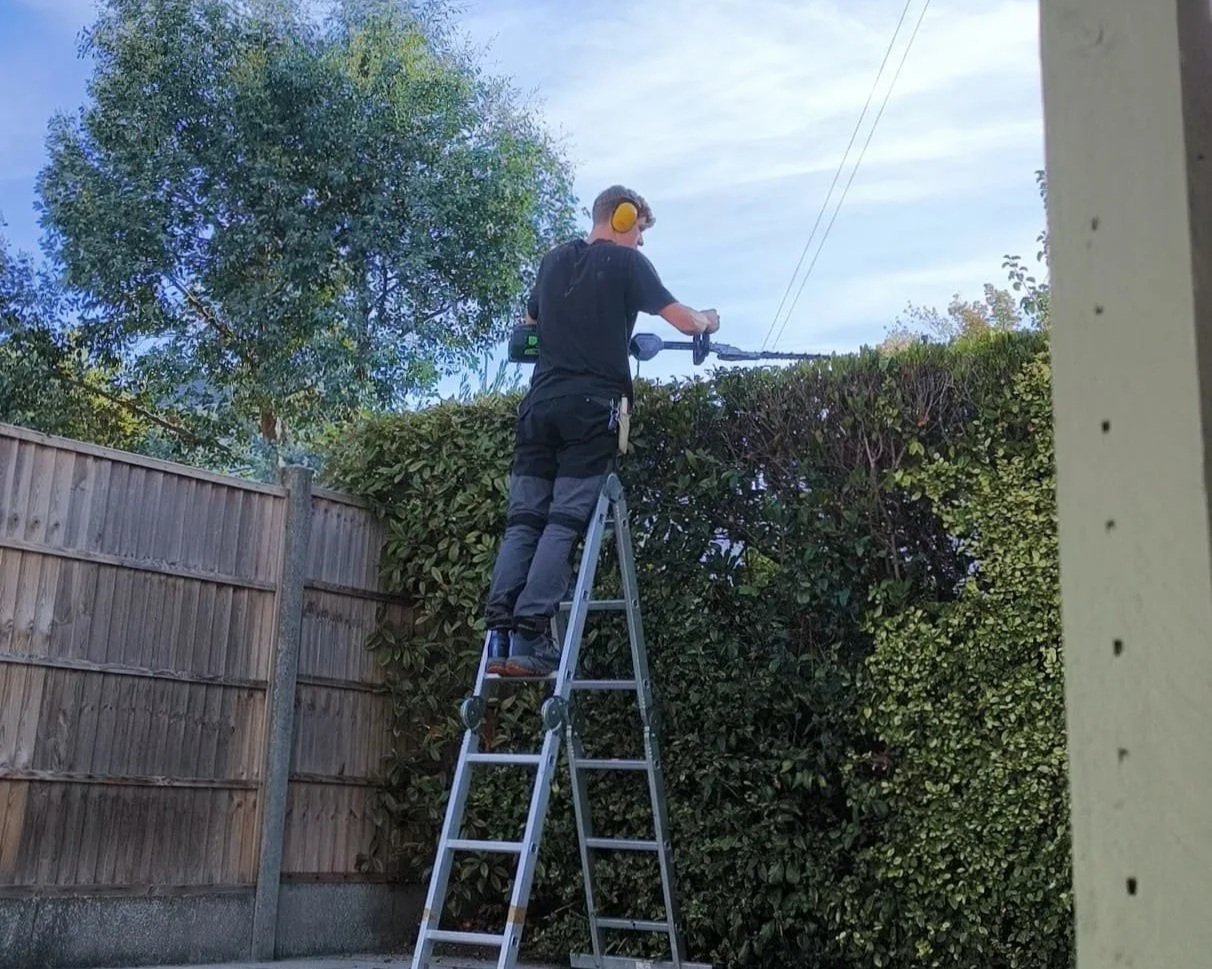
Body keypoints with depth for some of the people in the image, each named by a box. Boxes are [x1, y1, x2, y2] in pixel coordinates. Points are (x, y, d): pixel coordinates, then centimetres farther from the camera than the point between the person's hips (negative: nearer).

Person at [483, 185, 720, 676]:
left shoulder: (554, 261, 20)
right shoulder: (627, 262, 3)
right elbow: (684, 320, 1)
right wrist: (708, 322, 23)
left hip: (541, 402, 5)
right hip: (591, 405, -5)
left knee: (523, 520, 2)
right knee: (565, 522, -8)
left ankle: (499, 633, -9)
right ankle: (529, 636, -17)